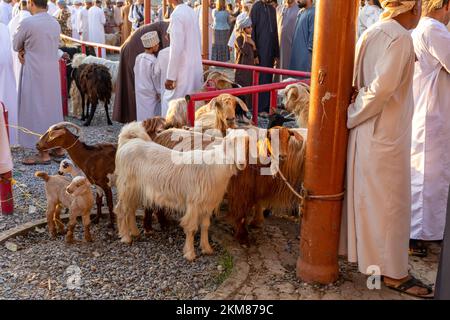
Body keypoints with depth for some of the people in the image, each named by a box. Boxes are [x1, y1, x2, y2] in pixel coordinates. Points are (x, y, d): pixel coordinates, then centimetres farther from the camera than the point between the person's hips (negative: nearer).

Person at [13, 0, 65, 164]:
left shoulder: (27, 23, -14)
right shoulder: (55, 23, 6)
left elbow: (15, 46, -2)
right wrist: (27, 51, 4)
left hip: (35, 73, -6)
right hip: (53, 71, 7)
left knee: (37, 109, 0)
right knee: (53, 106, 15)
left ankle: (44, 154, 3)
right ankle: (58, 147, 24)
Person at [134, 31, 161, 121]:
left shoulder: (138, 58, 1)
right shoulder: (153, 61, -20)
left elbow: (135, 73, 10)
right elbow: (156, 79, -15)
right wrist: (160, 93, -5)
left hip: (140, 93, 7)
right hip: (151, 95, -7)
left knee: (142, 116, 13)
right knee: (152, 119, 1)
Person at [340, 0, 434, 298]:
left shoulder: (372, 33, 8)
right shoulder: (400, 37, -17)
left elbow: (356, 80, 9)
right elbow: (383, 86, -25)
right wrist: (353, 117, -13)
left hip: (366, 131, 8)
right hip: (386, 133, -8)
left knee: (368, 196, 20)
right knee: (390, 200, 3)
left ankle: (363, 248, 35)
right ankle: (393, 271, 15)